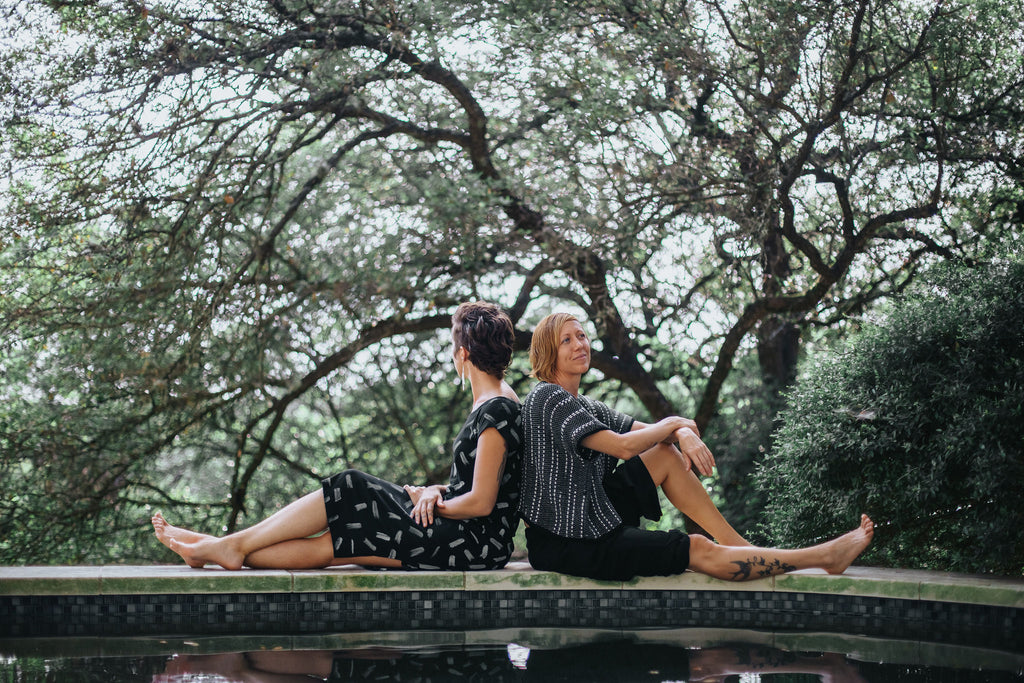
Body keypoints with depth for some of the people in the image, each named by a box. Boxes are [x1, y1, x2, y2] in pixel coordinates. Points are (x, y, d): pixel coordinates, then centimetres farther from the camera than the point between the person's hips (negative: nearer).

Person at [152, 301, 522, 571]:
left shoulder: (496, 410, -16)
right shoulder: (492, 403, 15)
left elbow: (481, 502, -19)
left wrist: (429, 503, -5)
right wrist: (437, 492, 3)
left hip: (477, 544, -9)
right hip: (464, 537, 9)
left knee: (350, 491, -10)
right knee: (326, 543, 0)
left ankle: (234, 545, -1)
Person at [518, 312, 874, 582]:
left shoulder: (585, 406, 14)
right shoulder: (547, 399, -15)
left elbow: (650, 432, 15)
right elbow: (624, 447, -22)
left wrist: (684, 435, -10)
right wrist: (676, 423, -5)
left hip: (588, 520, 9)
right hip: (562, 544, -9)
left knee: (667, 454, 5)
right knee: (700, 552, -8)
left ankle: (743, 547, 5)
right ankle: (823, 557, -1)